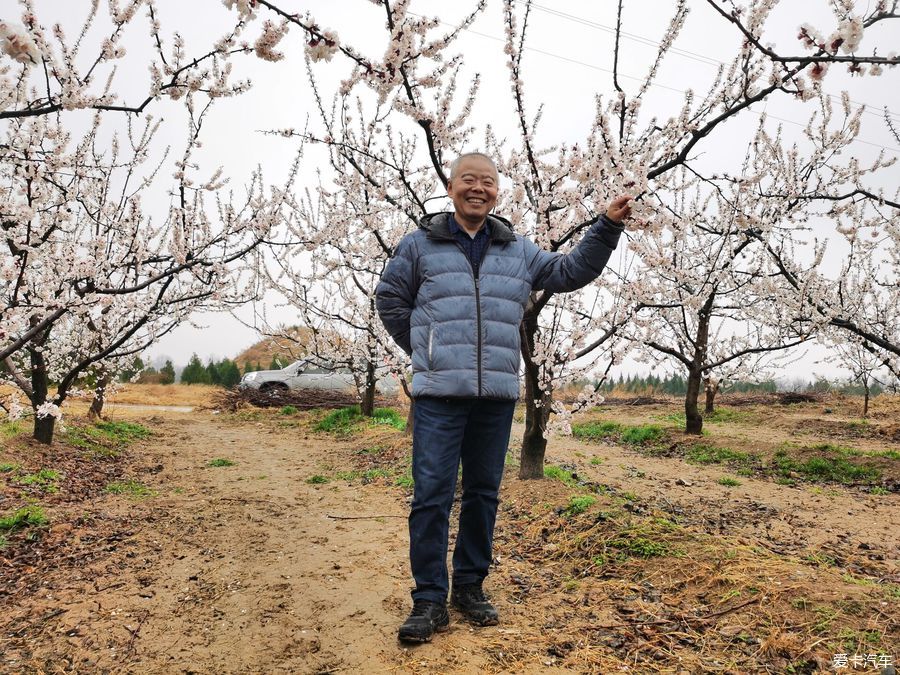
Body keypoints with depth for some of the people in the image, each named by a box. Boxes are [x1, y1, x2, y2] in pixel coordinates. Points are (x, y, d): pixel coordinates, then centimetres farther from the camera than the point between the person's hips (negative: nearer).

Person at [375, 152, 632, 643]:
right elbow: (390, 299, 12)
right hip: (439, 393, -3)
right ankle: (430, 600, 6)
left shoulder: (519, 251, 14)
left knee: (483, 493, 10)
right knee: (432, 494, -5)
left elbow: (571, 271, 15)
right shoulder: (420, 244, 5)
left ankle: (470, 586, 25)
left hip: (497, 395, 3)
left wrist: (607, 227, 6)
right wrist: (426, 352, 7)